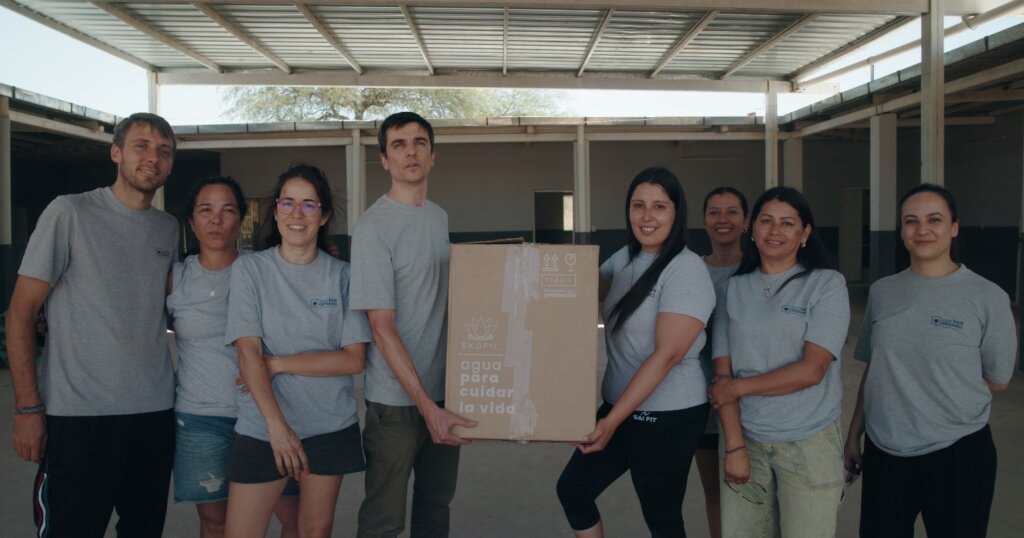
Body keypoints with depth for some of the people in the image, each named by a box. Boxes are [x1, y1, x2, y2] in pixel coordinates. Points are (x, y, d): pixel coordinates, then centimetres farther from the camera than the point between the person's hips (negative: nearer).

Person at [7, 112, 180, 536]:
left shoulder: (169, 228, 10)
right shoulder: (70, 213, -5)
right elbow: (20, 313, -5)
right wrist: (27, 408, -10)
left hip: (155, 411, 5)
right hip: (78, 417, -5)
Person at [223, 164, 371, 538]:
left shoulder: (342, 276, 1)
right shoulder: (250, 269, -2)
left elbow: (353, 359, -5)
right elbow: (248, 353, -10)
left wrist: (278, 363, -13)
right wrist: (277, 426, -20)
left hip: (331, 428, 1)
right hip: (261, 429, -1)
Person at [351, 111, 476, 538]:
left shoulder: (441, 217, 8)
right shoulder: (373, 226, -14)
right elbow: (382, 326, -17)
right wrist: (427, 406, -21)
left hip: (445, 388, 7)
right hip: (396, 398, -6)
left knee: (437, 502, 18)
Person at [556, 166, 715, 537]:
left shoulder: (686, 270, -18)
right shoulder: (625, 258, 5)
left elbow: (667, 354, -23)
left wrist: (612, 420, -24)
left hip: (668, 416, -8)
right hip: (621, 405, 8)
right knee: (572, 489, 16)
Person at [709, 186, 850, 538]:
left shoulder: (828, 284, -4)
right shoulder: (734, 289, 6)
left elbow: (812, 369, -13)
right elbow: (722, 374, 1)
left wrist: (738, 387, -7)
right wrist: (734, 445, -8)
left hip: (808, 445, -2)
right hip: (745, 440, 3)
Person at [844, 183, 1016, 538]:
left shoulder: (988, 298, -8)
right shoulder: (881, 292, 3)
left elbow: (997, 381, 0)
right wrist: (854, 433, 11)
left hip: (957, 455, -3)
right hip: (883, 453, 3)